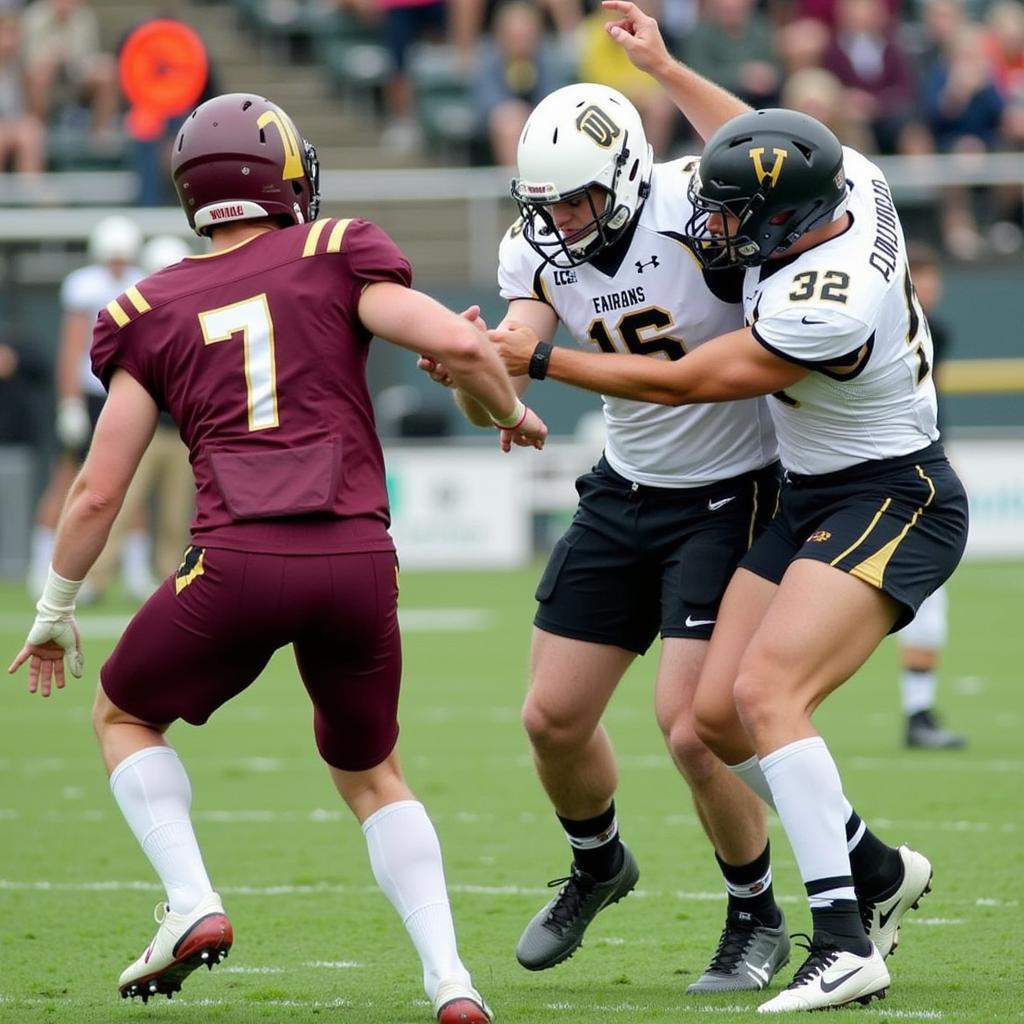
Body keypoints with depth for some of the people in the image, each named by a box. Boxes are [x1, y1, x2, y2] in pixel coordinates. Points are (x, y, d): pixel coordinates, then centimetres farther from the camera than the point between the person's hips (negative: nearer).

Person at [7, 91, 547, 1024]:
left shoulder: (152, 313, 14)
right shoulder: (335, 258, 11)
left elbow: (100, 490, 13)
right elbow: (458, 343, -3)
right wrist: (514, 414, 18)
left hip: (240, 560, -1)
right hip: (360, 558, 1)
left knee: (126, 717, 25)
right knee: (371, 774, 23)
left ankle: (192, 905, 4)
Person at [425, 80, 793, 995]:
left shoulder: (700, 210, -22)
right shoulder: (539, 251, -5)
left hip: (731, 497, -6)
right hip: (626, 493, 6)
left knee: (692, 727, -16)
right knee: (553, 719, 7)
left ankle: (758, 919, 8)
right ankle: (597, 865, 39)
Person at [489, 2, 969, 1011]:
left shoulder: (823, 311, -31)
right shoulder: (849, 181, -9)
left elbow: (682, 382, -19)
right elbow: (764, 146, 17)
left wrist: (538, 360, -11)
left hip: (893, 507, -9)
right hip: (815, 502, 9)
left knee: (767, 689, -26)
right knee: (719, 716, 4)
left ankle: (846, 942, -27)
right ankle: (874, 869, 21)